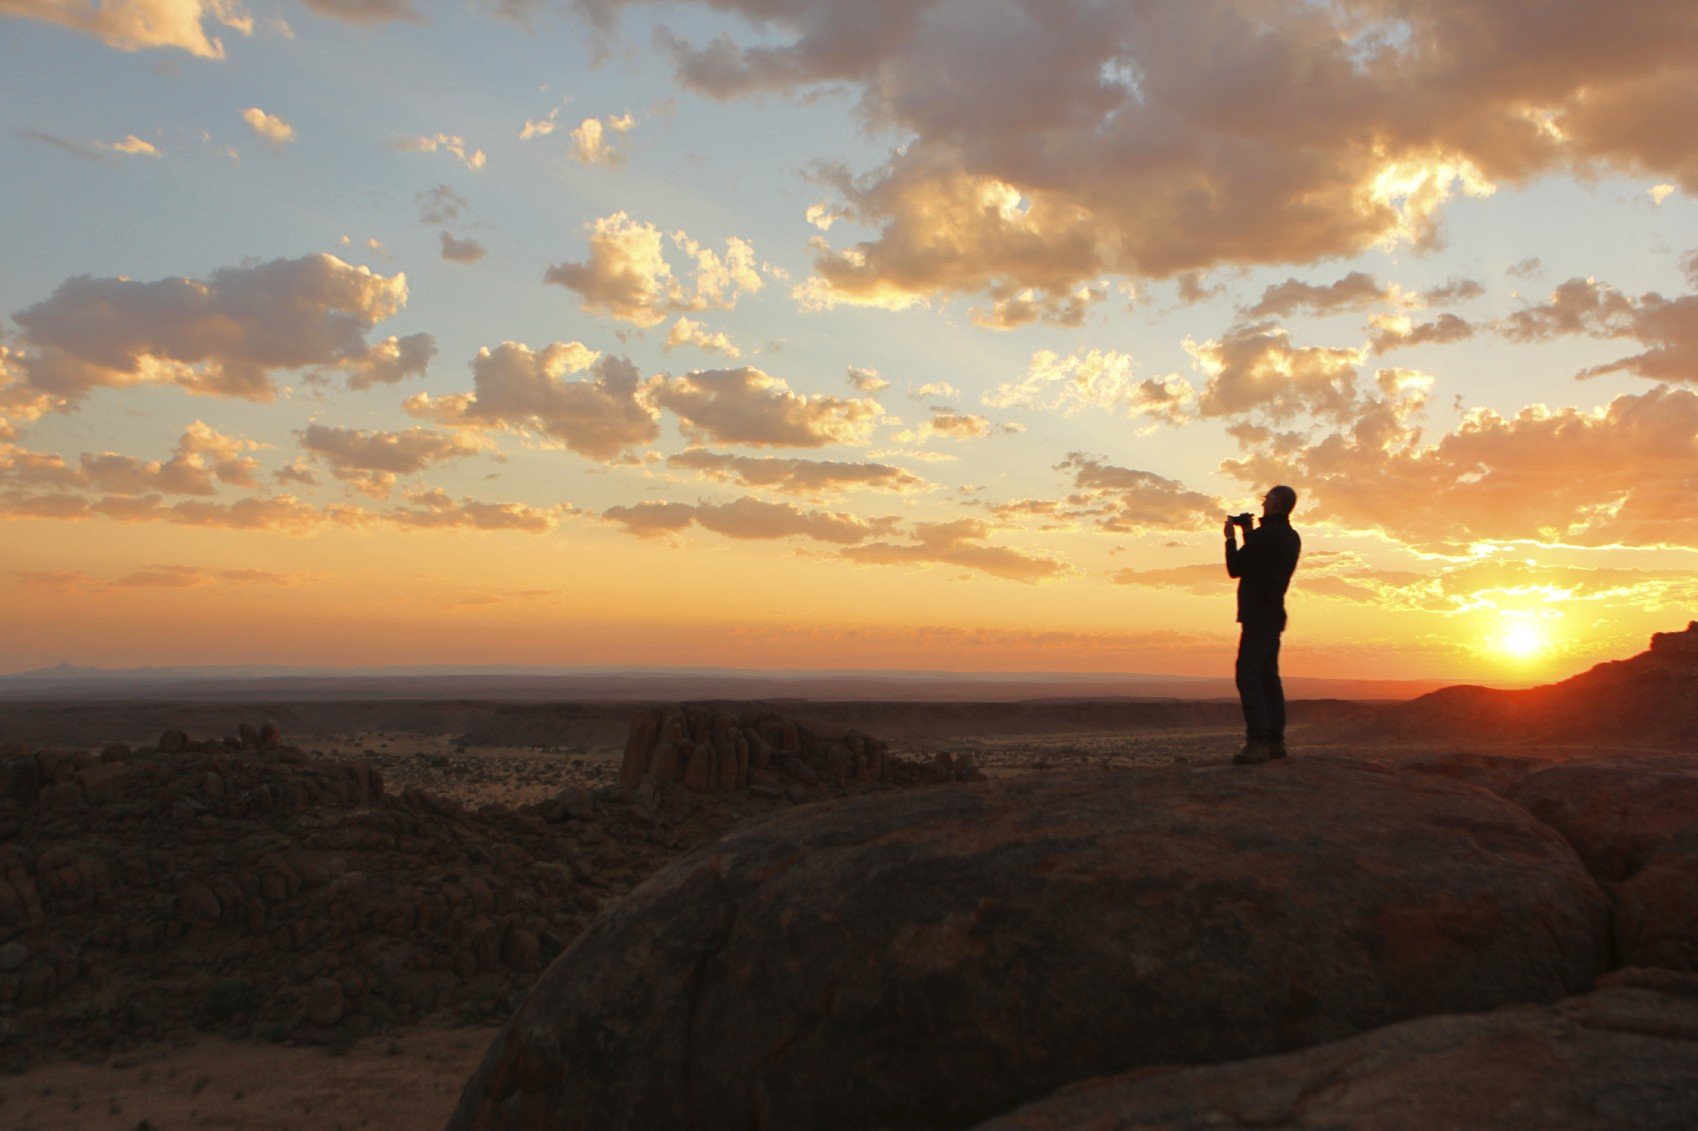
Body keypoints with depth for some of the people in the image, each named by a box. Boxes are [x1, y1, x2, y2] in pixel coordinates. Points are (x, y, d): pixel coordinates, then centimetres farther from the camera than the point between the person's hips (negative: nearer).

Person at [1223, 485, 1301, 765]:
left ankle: (1257, 742, -20)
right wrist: (1248, 534, 20)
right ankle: (1275, 740, 14)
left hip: (1257, 616, -10)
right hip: (1274, 616, 10)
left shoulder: (1262, 536, -16)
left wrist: (1231, 538, 6)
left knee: (1248, 675, -13)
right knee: (1268, 676, 13)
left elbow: (1234, 569, -7)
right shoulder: (1291, 538, 13)